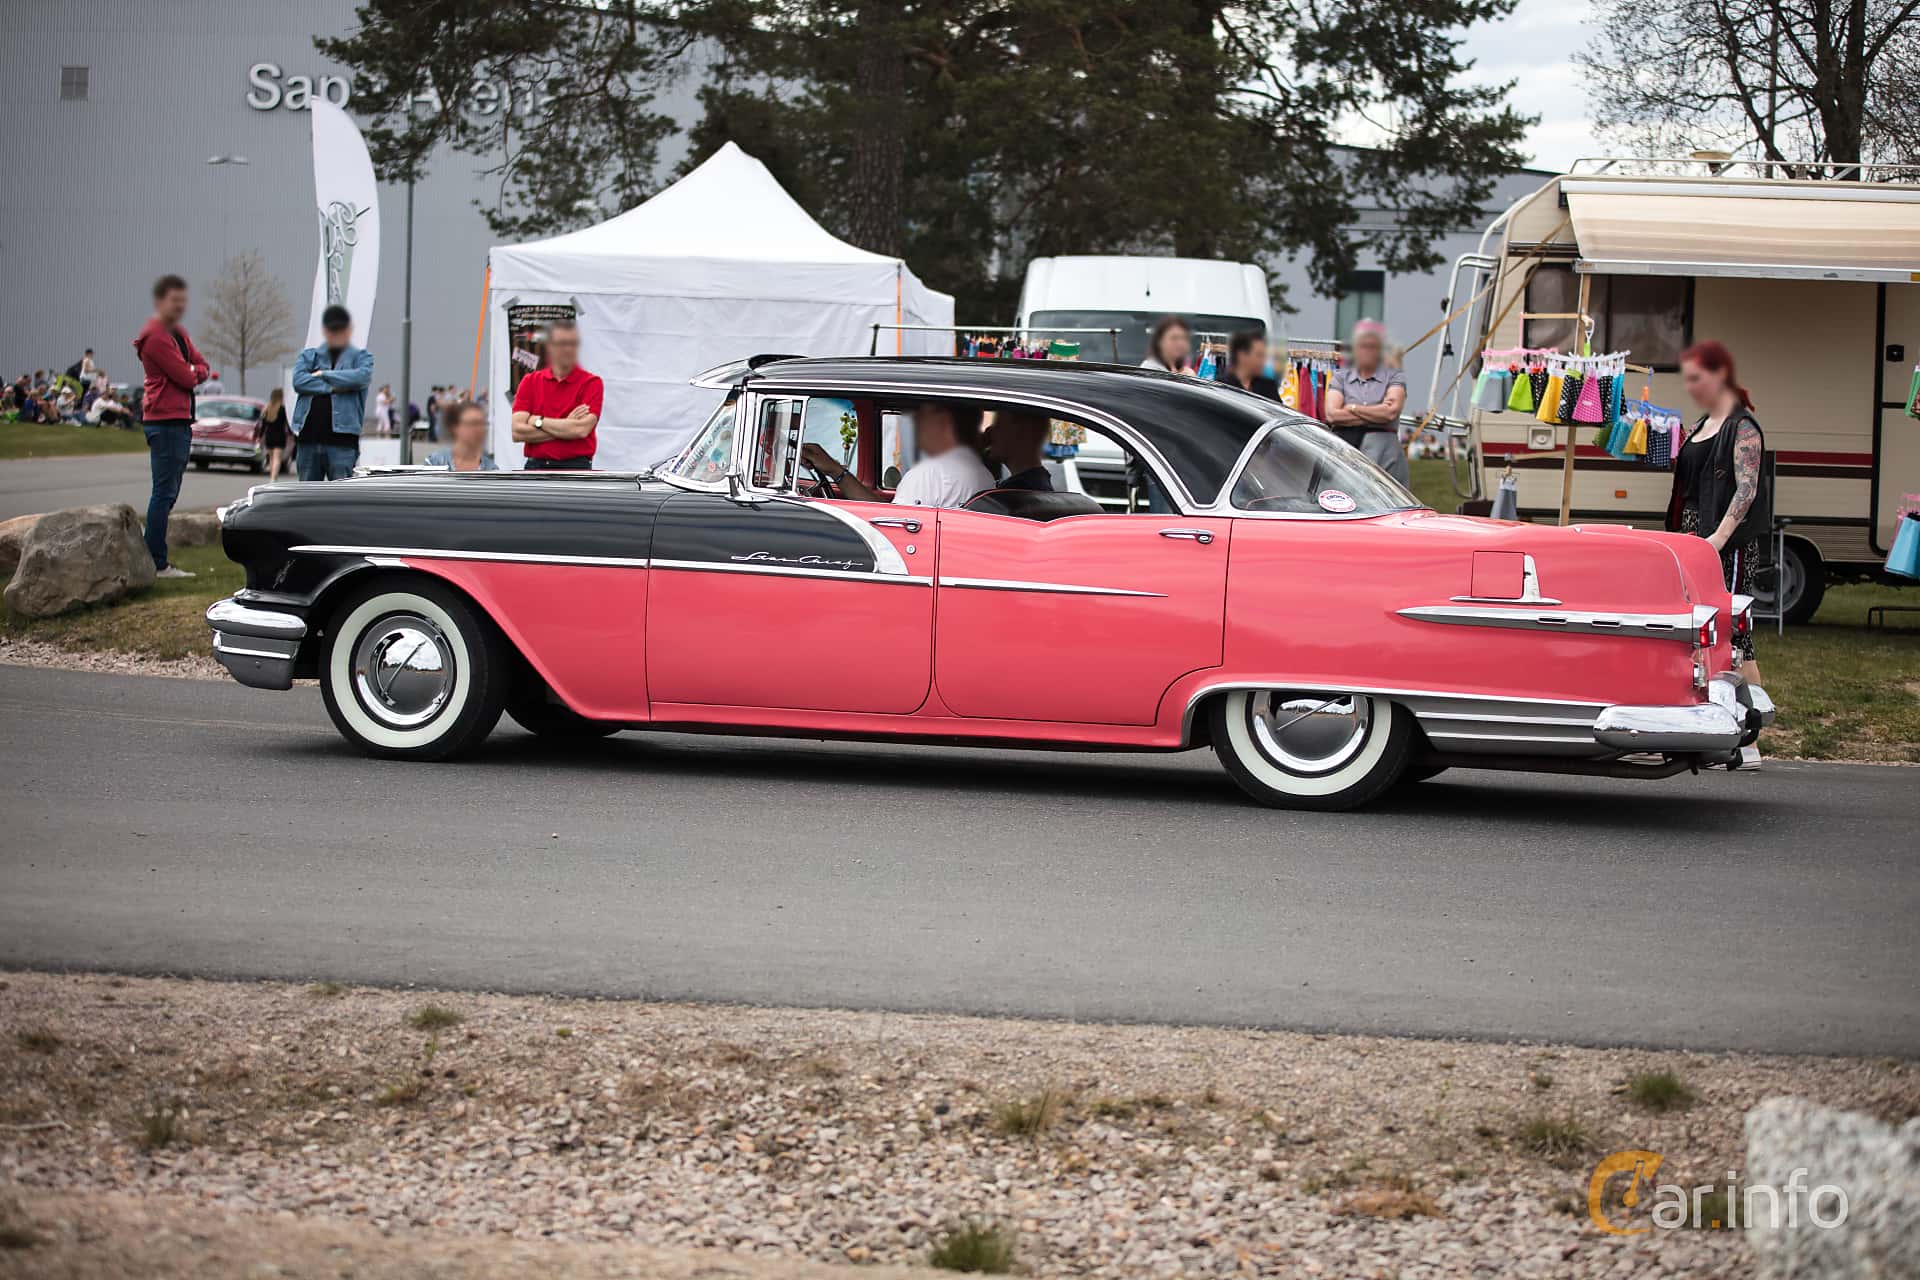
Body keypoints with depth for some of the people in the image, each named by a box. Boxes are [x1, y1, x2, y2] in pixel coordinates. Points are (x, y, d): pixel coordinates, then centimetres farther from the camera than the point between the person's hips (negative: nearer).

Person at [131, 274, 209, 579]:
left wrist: (193, 372, -5)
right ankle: (158, 563, -11)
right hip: (165, 420, -11)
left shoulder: (178, 333, 18)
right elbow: (185, 378, -17)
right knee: (164, 493, -11)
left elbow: (201, 365, 16)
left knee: (168, 493, 13)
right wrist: (194, 374, 4)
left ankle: (157, 560, 18)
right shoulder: (156, 336, -14)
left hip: (180, 420, 11)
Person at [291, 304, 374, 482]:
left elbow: (362, 376, -12)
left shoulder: (361, 357, 11)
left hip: (342, 440, -3)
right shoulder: (308, 356, 16)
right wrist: (332, 387, -9)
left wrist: (323, 375, -4)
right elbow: (299, 380, -3)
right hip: (309, 437, 3)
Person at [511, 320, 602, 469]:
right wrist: (565, 426, -8)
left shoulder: (591, 383, -1)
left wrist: (539, 421, -6)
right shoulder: (530, 382, 8)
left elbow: (582, 429, -15)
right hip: (536, 468, 3)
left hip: (576, 469, -3)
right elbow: (517, 431, -4)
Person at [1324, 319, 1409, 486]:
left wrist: (1352, 408, 2)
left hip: (1384, 453, -1)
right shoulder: (1340, 377, 13)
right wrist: (1377, 413, -3)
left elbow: (1391, 412, -7)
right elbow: (1332, 414, -2)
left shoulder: (1394, 377, 9)